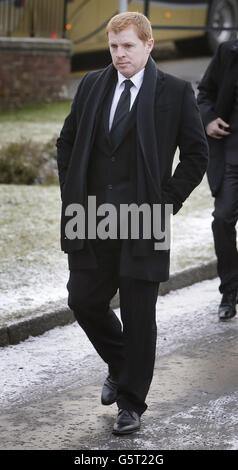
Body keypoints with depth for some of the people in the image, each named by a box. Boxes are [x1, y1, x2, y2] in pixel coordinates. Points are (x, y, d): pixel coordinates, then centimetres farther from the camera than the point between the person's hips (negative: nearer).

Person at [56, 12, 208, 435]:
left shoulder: (174, 93, -3)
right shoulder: (91, 86, 8)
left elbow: (196, 155, 0)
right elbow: (67, 142, 18)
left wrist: (167, 201, -5)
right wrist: (72, 194, 8)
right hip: (91, 222, 4)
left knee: (138, 316, 1)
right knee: (84, 301, 8)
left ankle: (131, 403, 13)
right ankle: (120, 365, 35)